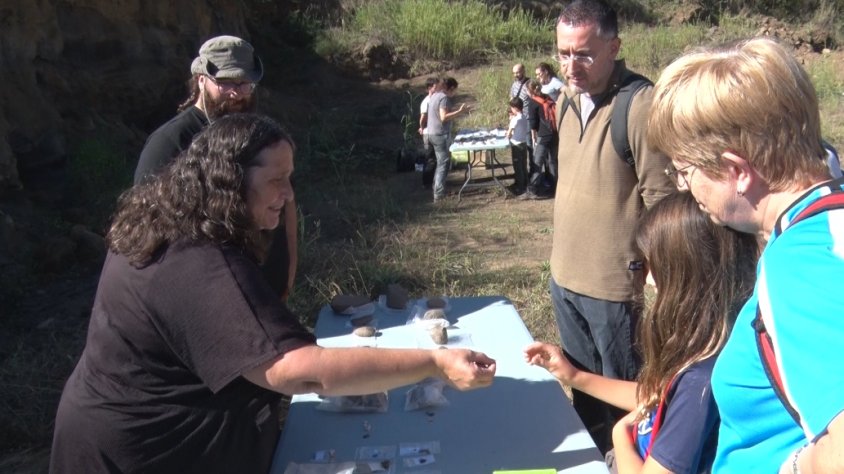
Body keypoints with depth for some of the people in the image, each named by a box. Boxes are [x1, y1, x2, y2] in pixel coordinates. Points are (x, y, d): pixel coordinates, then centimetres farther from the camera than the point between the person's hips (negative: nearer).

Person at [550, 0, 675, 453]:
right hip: (564, 276, 8)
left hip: (615, 284, -8)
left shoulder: (641, 106, -19)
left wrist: (647, 277, -16)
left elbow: (662, 202, -17)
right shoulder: (568, 99, 6)